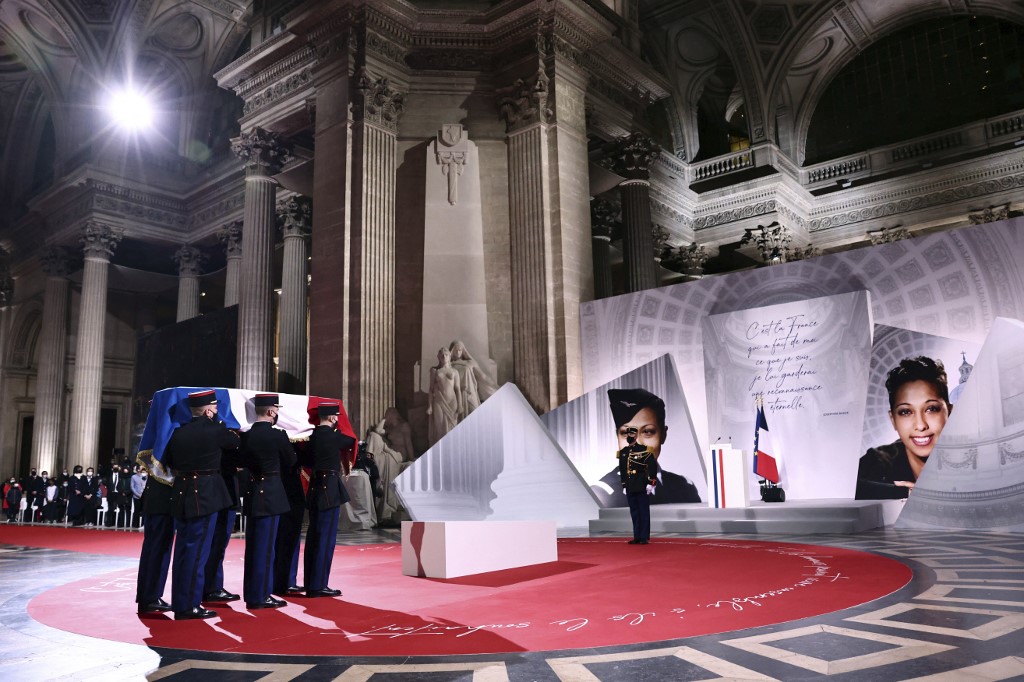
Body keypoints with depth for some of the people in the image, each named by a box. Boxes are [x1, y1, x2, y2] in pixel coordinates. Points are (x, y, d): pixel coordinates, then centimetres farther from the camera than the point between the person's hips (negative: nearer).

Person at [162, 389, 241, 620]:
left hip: (182, 495, 7)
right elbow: (235, 442, 7)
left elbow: (168, 462, 13)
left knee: (183, 549, 14)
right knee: (197, 550, -2)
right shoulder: (214, 430, -11)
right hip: (206, 495, -7)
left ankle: (179, 601, 22)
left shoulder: (178, 432, 6)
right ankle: (189, 605, 1)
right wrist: (215, 421, 10)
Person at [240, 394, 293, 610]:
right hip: (271, 493, -7)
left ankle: (251, 592, 25)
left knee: (253, 544, 15)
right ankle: (260, 596, 4)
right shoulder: (277, 435, -14)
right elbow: (291, 461, 1)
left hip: (252, 493, 7)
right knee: (265, 546, -1)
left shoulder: (246, 435, 3)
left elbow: (243, 461, 14)